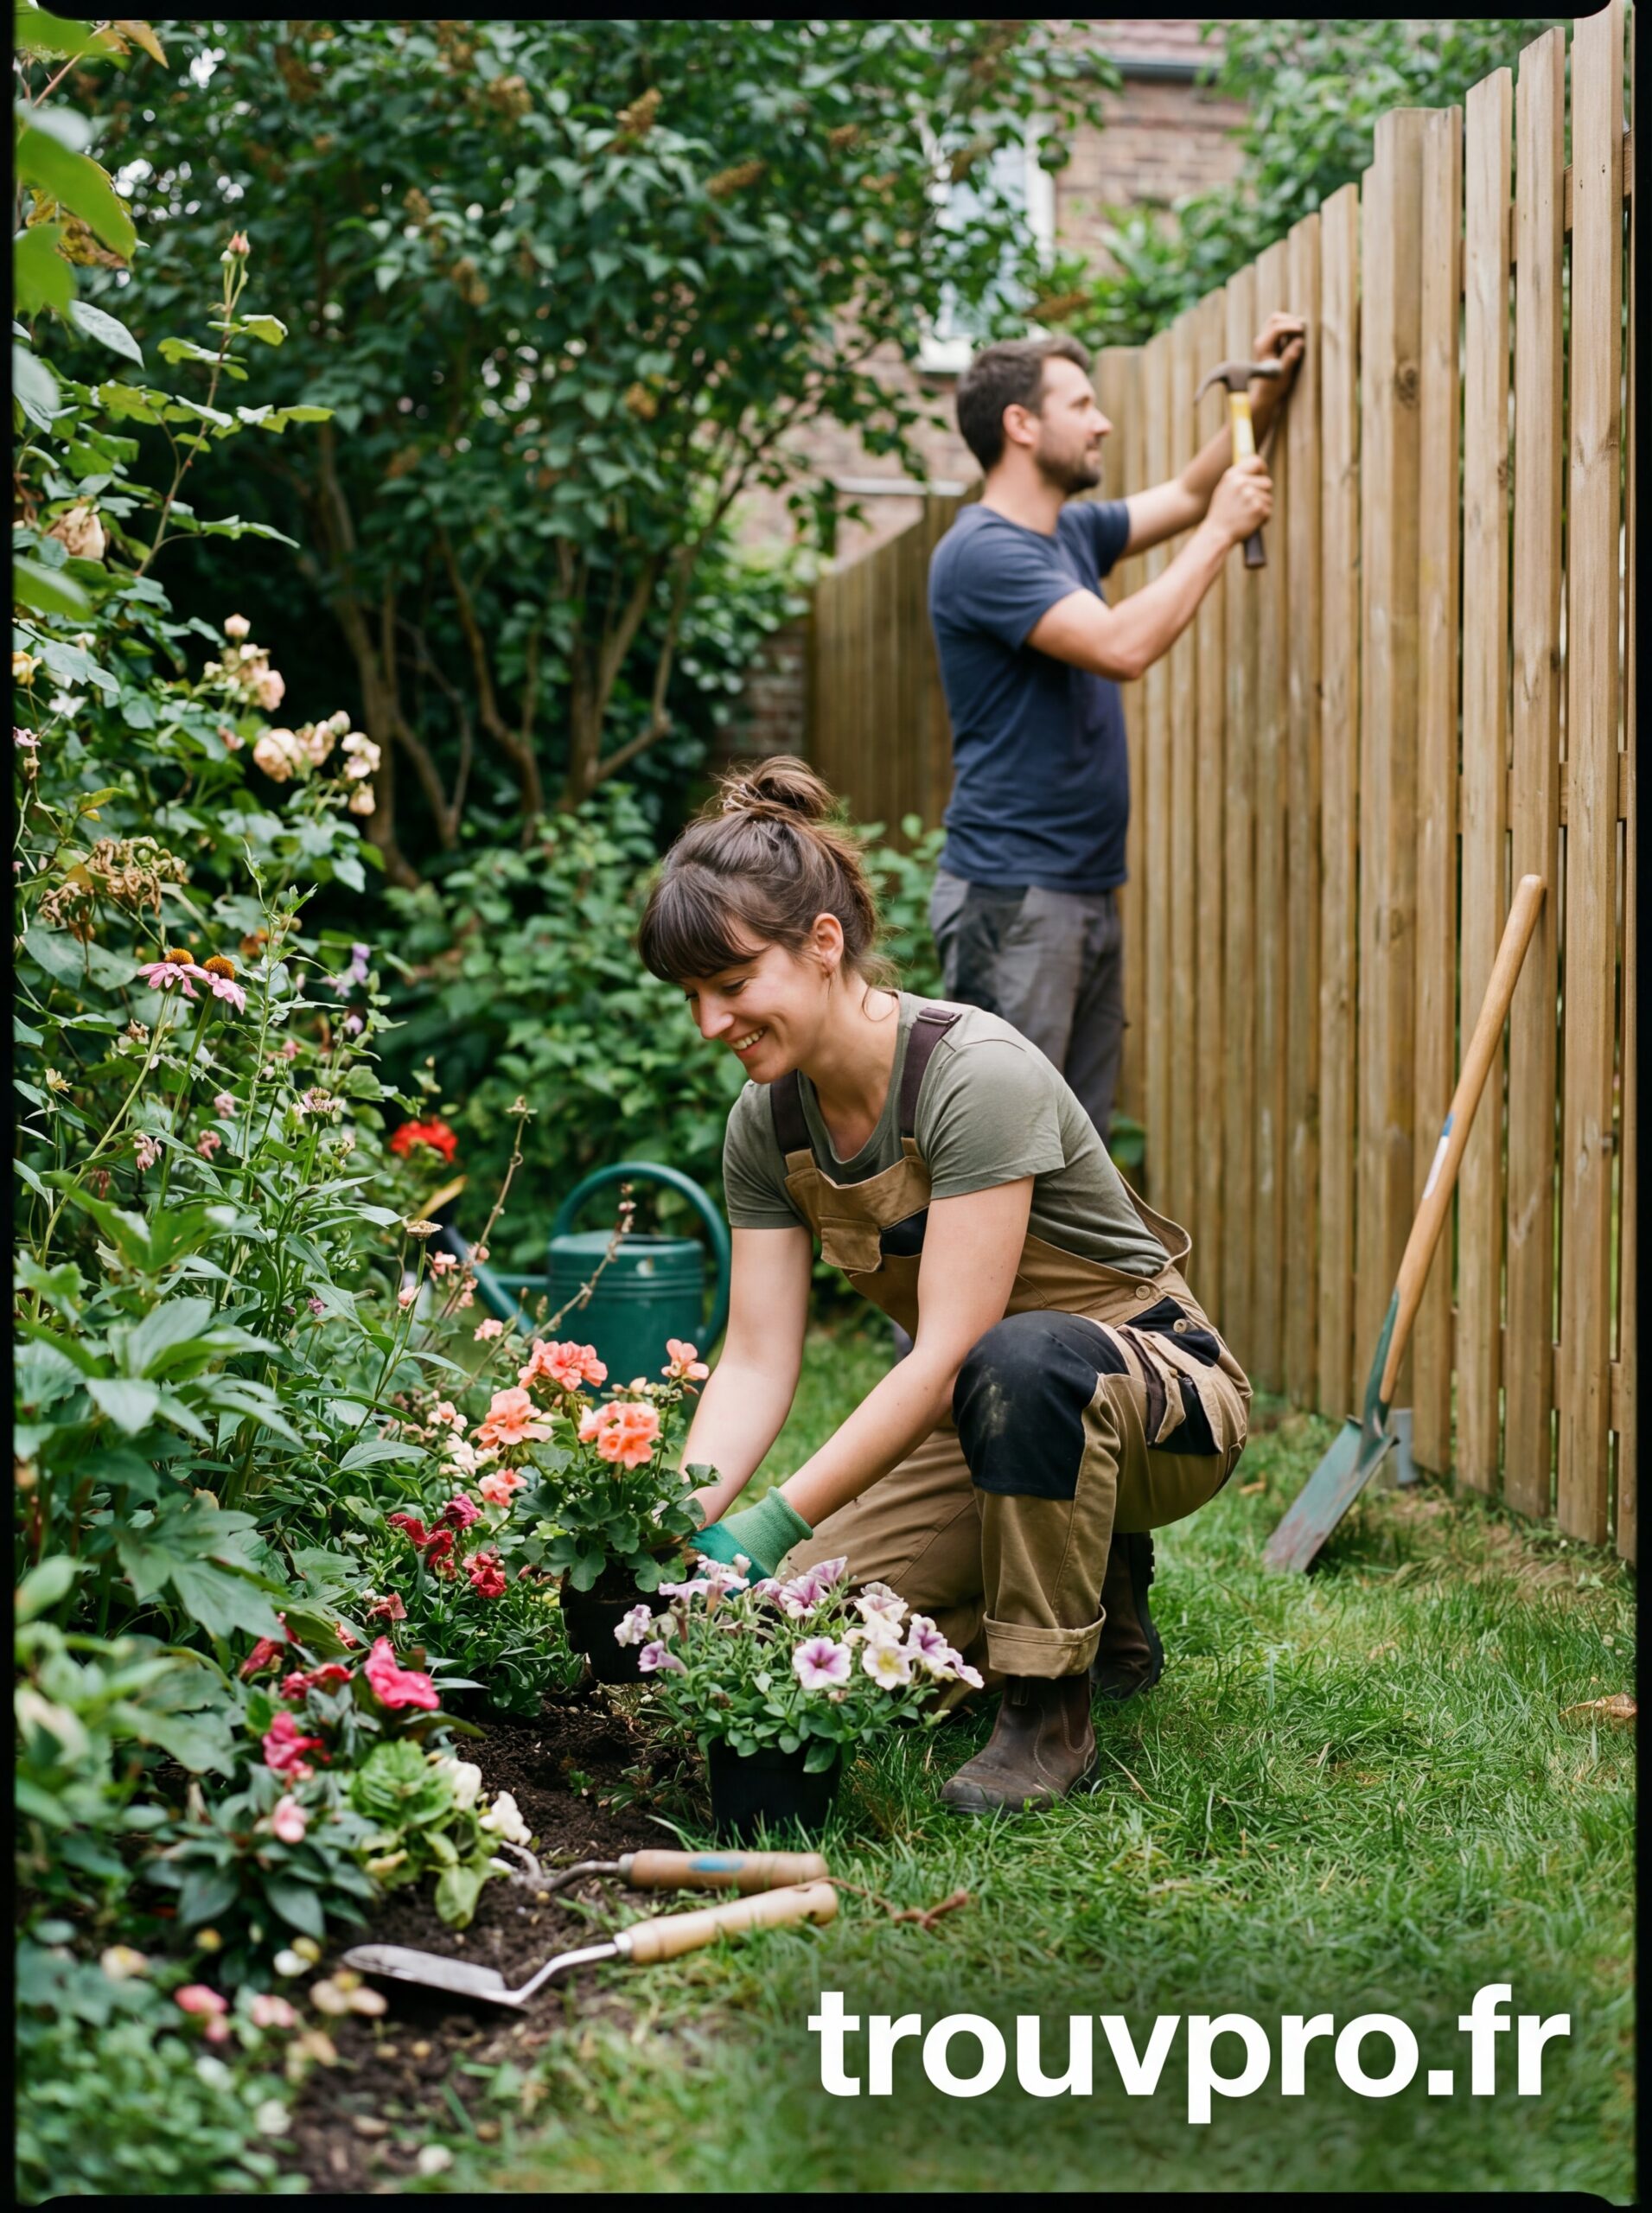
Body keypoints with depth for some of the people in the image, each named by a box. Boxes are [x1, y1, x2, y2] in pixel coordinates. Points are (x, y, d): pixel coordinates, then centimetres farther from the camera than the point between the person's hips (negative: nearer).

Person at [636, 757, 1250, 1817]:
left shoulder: (977, 1074, -28)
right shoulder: (768, 1121, -6)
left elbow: (948, 1352, -32)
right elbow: (758, 1363, -8)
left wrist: (771, 1525, -35)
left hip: (1161, 1392, -7)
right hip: (990, 1415, 7)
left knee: (1023, 1359, -41)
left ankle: (1051, 1713, -21)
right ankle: (1093, 1604, 12)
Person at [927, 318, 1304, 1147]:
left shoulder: (1071, 532, 14)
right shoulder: (983, 551, -15)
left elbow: (1187, 494, 30)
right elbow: (1122, 646, -25)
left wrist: (1263, 396, 16)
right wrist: (1221, 532, -14)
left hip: (1087, 890, 10)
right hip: (1011, 896, -10)